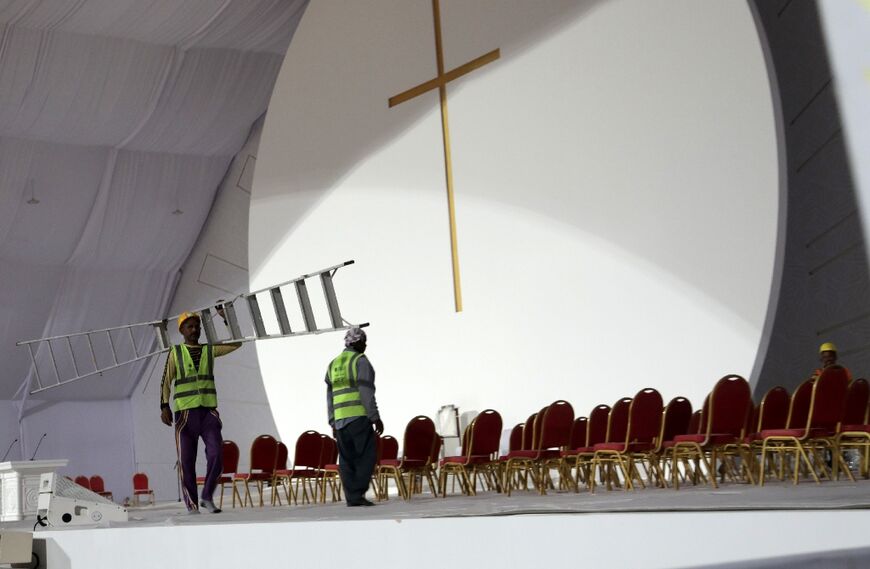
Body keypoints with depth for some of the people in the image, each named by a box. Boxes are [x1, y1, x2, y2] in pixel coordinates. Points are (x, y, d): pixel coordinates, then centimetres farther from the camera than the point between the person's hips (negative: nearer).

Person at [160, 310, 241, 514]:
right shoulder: (175, 353, 4)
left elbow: (236, 343, 8)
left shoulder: (209, 350, 11)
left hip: (209, 412, 2)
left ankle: (207, 497, 4)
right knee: (186, 461, 0)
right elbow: (166, 382, 0)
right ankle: (191, 505, 9)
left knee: (216, 455, -12)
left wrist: (226, 319, 3)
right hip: (185, 413, -2)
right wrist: (165, 407, -12)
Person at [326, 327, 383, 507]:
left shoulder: (333, 364, 18)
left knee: (346, 459, 6)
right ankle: (358, 493, -11)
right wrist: (375, 418, -10)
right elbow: (366, 393, -12)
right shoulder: (361, 361, -3)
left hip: (340, 419, 6)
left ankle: (351, 496, 4)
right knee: (366, 455, -3)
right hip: (359, 417, -6)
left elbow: (330, 397, 17)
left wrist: (333, 423, 19)